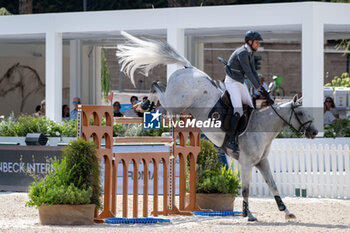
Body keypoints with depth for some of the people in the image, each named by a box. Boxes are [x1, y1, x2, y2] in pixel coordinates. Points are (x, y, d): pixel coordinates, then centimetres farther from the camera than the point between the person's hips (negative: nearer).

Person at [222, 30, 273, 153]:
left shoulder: (250, 53, 8)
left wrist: (261, 88, 1)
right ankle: (231, 141, -19)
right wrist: (259, 89, -22)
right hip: (232, 82, -10)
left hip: (240, 82, 10)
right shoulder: (242, 53, -23)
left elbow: (253, 71, 10)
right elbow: (248, 73, -24)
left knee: (250, 108, 8)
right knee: (238, 111, -20)